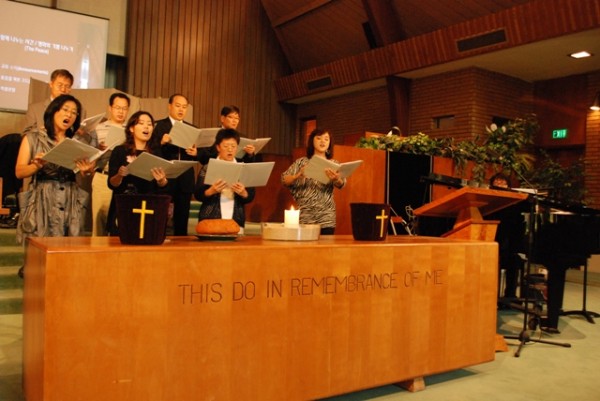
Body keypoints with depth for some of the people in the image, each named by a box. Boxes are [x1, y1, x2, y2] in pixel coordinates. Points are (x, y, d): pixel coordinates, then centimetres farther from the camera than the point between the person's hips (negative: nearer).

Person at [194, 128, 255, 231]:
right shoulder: (208, 168, 4)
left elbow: (250, 197, 4)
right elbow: (198, 195, -1)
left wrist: (243, 193, -17)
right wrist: (211, 191, -20)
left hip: (236, 222, 1)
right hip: (210, 220, -1)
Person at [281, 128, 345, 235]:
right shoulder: (301, 162, 7)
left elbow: (341, 184, -9)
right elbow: (284, 180, -4)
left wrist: (336, 179, -33)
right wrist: (298, 176, -25)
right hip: (304, 217, -1)